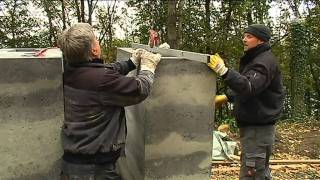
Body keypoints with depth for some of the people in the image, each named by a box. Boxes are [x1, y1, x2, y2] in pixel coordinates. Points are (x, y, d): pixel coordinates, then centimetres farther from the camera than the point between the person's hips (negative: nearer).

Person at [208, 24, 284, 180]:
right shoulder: (255, 59, 17)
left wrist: (224, 72, -41)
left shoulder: (265, 62, -16)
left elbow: (249, 87, -32)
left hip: (258, 129, -11)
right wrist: (227, 97, 15)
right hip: (253, 126, 11)